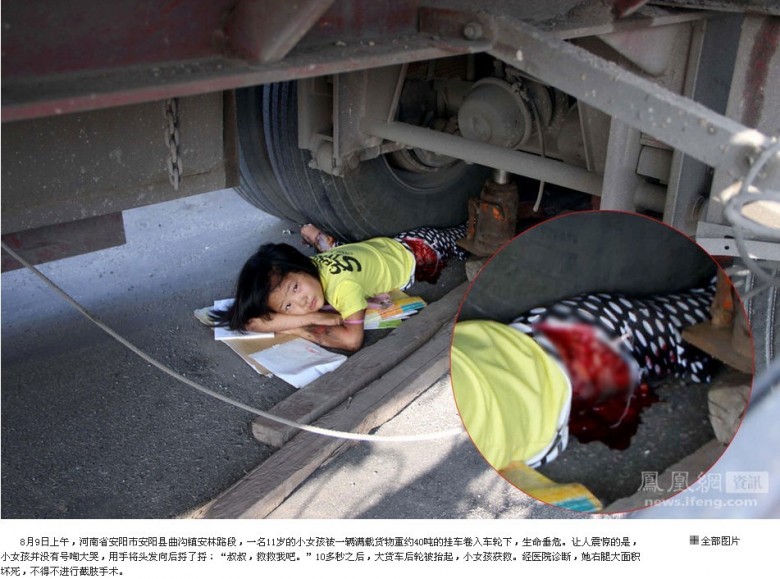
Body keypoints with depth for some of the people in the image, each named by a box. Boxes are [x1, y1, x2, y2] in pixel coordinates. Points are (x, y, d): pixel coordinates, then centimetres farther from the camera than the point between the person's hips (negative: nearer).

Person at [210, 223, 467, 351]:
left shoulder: (343, 285, -50)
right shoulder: (285, 277, -32)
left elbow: (352, 339, -57)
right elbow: (250, 321, -40)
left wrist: (298, 328, -45)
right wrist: (316, 317, -46)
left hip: (417, 255, -3)